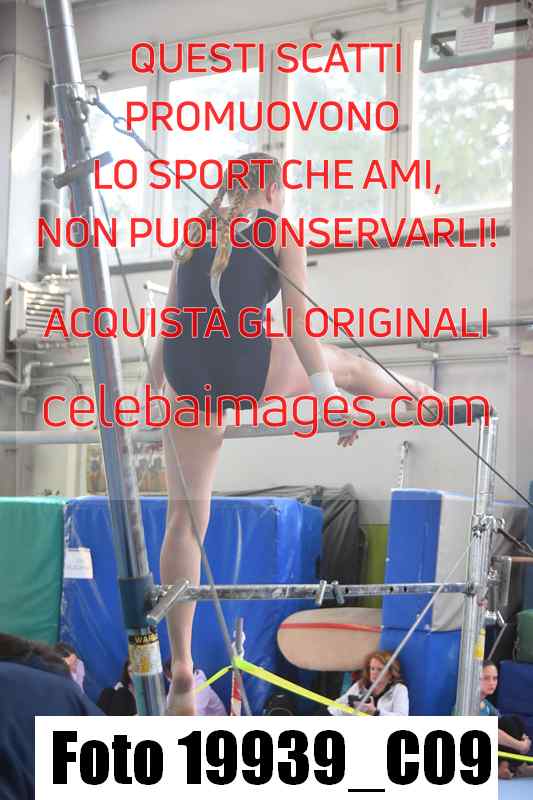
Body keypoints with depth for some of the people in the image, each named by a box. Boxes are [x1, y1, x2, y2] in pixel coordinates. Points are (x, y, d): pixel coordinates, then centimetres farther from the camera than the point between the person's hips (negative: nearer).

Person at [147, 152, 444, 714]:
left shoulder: (193, 237, 21)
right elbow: (298, 320, -3)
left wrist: (153, 396, 26)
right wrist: (327, 394, -4)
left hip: (189, 385, 4)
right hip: (250, 376, -4)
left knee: (184, 519, 7)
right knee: (345, 363, 27)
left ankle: (181, 667, 5)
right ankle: (426, 397, 55)